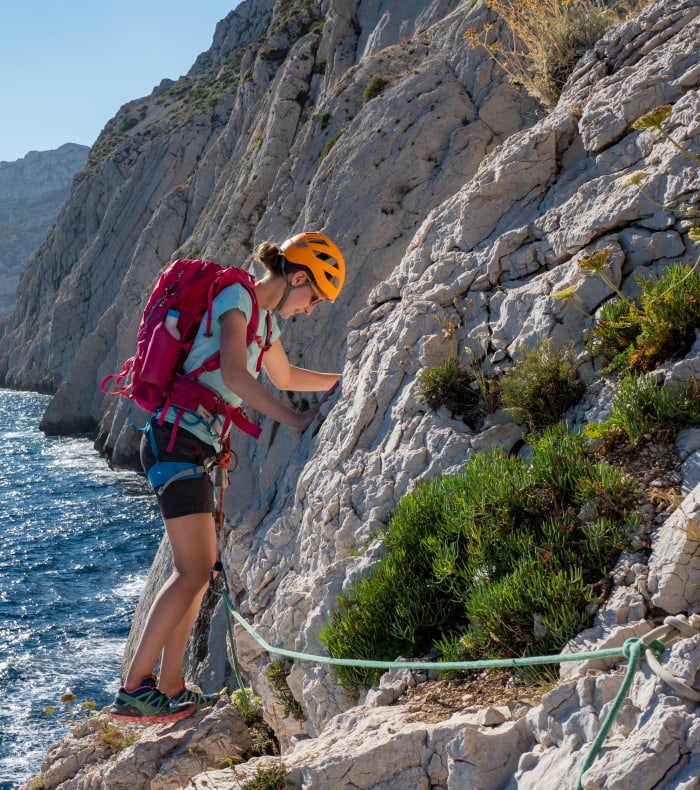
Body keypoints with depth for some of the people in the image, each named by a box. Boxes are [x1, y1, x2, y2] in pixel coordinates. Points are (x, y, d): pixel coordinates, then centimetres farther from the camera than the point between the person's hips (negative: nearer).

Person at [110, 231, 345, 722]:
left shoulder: (266, 318, 20)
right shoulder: (237, 299, -9)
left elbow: (286, 377, 37)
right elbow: (235, 375, -25)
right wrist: (297, 420, -29)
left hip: (193, 448, 10)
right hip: (178, 441, -10)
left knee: (201, 565, 8)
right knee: (193, 571, -13)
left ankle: (170, 687, 12)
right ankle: (134, 689, -8)